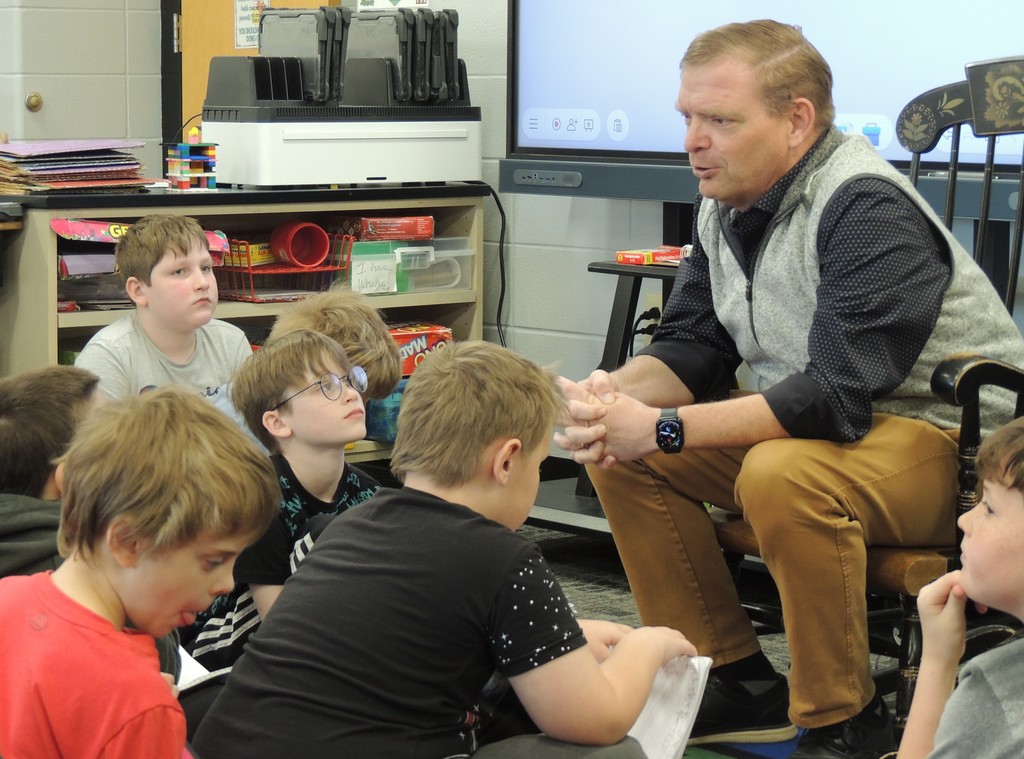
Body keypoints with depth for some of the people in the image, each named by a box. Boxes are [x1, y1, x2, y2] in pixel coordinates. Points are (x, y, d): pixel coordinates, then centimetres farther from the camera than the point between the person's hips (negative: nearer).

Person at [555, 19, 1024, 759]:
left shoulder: (868, 212, -23)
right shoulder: (725, 204, 1)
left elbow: (839, 395, -31)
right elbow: (692, 345, 6)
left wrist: (662, 428, -31)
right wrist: (617, 393, -17)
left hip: (954, 439, -9)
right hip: (809, 425, 9)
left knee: (782, 476, -36)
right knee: (621, 455, -2)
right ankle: (737, 683, 4)